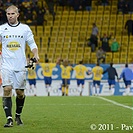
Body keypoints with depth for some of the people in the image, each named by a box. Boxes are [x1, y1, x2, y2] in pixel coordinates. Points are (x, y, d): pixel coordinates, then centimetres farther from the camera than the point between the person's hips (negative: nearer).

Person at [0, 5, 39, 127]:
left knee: (20, 92, 5)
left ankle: (18, 115, 29)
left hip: (20, 65, 1)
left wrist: (36, 55, -8)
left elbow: (32, 44, 8)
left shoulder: (25, 28, 4)